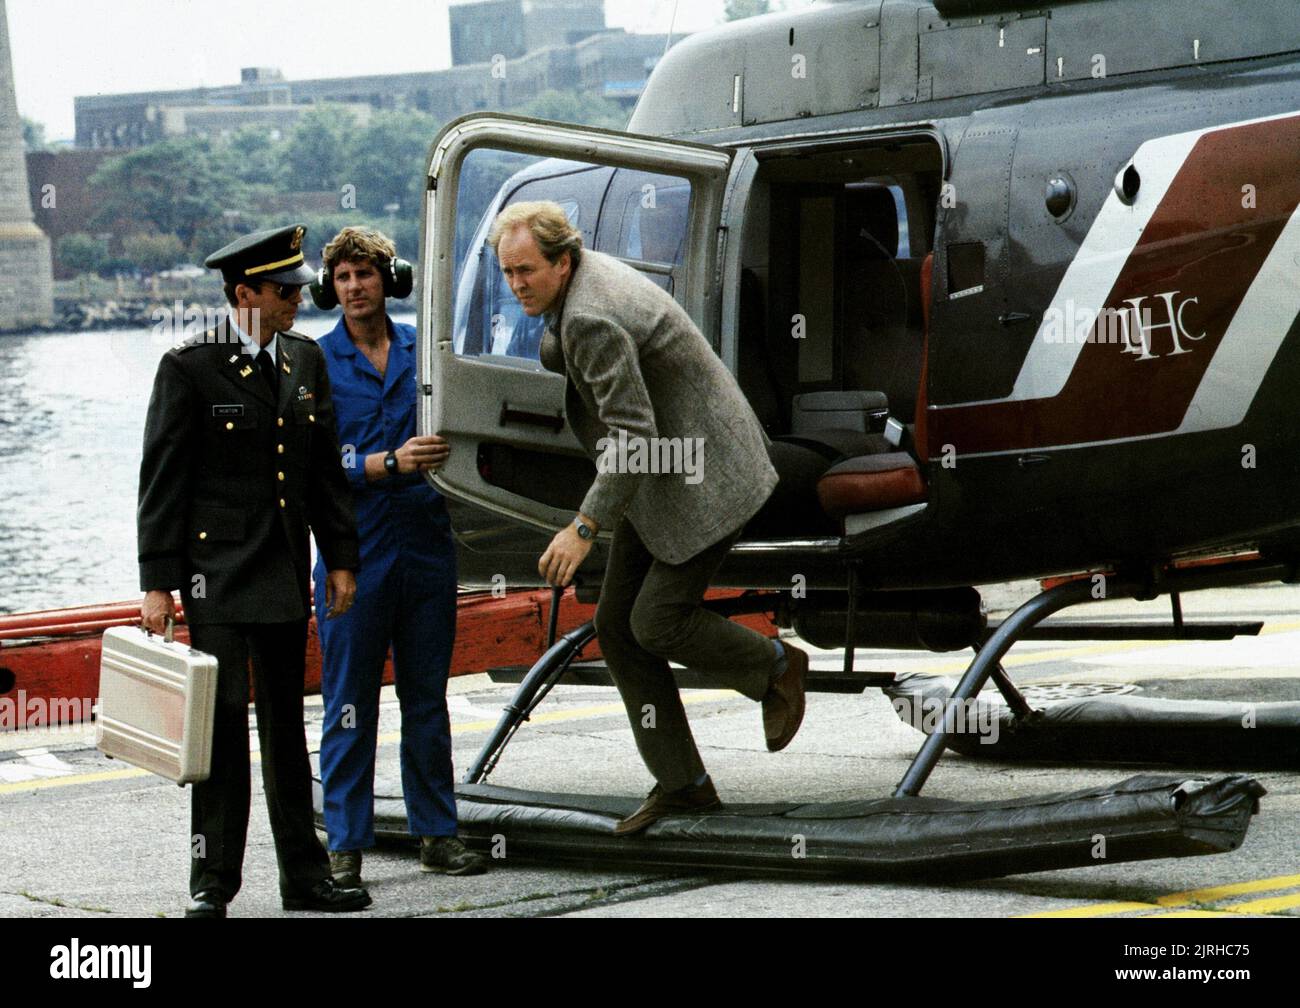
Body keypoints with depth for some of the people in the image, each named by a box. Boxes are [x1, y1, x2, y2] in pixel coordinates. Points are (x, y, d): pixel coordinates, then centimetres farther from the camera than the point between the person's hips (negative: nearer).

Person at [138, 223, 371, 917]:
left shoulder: (306, 360, 10)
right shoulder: (189, 368, -7)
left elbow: (326, 469, 15)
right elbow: (161, 481, -7)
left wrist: (340, 556, 11)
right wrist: (156, 582, -10)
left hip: (286, 574, 6)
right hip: (217, 571, -5)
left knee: (286, 728, 12)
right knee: (221, 723, -7)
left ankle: (304, 877, 17)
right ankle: (212, 884, 0)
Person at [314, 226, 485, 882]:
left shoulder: (422, 349, 10)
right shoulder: (317, 362, 0)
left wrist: (444, 454, -1)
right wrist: (389, 464, -18)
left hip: (426, 545, 3)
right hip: (354, 551, -3)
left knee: (428, 698, 10)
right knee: (349, 704, -1)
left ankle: (437, 834, 17)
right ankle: (345, 844, 6)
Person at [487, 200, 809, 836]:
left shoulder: (592, 319, -27)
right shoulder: (584, 278, 5)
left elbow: (633, 435, -30)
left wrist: (584, 527, -31)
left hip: (703, 478, -10)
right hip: (657, 480, 11)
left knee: (657, 623, -10)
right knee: (617, 624, 5)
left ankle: (779, 667, 18)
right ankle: (681, 782, 11)